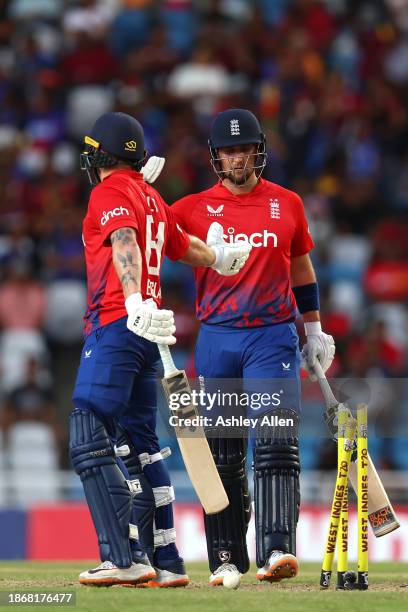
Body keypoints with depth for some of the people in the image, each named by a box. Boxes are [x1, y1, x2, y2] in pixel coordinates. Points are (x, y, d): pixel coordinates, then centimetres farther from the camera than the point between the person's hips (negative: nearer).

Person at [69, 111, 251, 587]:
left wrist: (135, 300, -40)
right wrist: (218, 257, 58)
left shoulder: (110, 192, -5)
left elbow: (125, 245, -24)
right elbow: (186, 248, 36)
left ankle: (124, 557, -23)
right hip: (146, 333, 9)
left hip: (115, 327, -9)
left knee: (89, 441, -14)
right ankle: (165, 562, 13)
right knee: (139, 447, 13)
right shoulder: (150, 198, 20)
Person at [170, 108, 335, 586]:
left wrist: (315, 330, 17)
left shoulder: (287, 204, 8)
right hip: (217, 339, 1)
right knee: (221, 454, 3)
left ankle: (276, 551, -22)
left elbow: (301, 270, 18)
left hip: (274, 338, 0)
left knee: (276, 445, -14)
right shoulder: (194, 209, 5)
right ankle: (226, 559, 11)